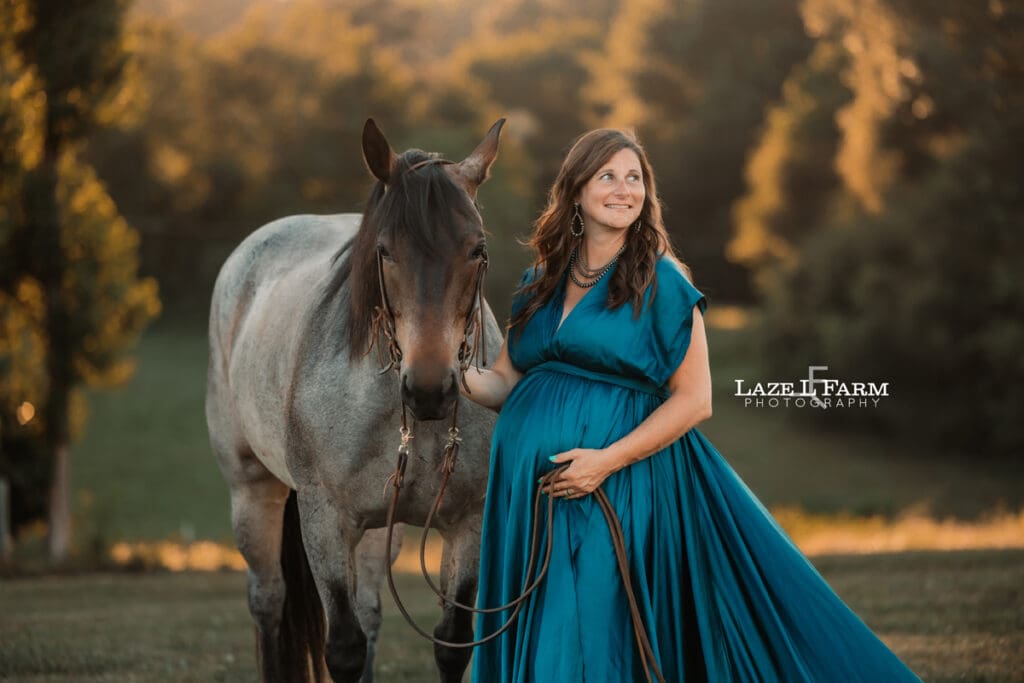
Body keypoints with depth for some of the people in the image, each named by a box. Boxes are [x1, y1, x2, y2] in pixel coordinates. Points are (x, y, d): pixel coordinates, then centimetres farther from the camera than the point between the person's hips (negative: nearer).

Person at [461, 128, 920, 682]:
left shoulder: (661, 282, -4)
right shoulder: (541, 282, 12)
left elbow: (694, 399, -8)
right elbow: (505, 382, 15)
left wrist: (609, 459, -18)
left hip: (614, 490, -5)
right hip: (526, 490, 5)